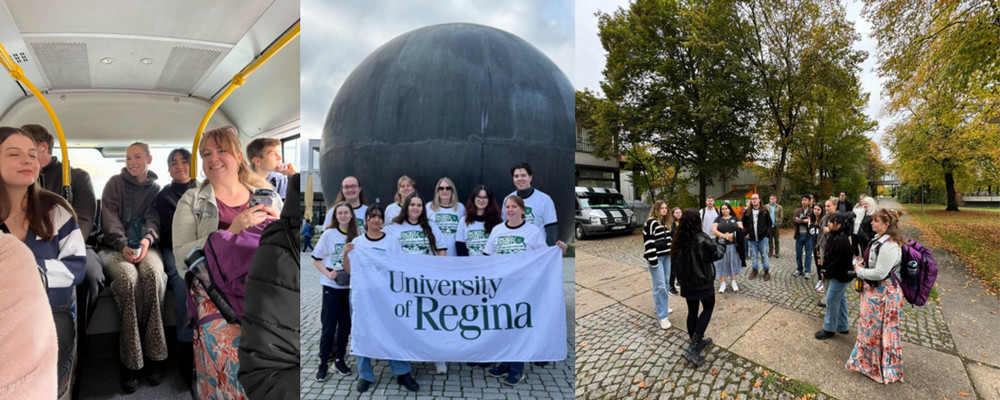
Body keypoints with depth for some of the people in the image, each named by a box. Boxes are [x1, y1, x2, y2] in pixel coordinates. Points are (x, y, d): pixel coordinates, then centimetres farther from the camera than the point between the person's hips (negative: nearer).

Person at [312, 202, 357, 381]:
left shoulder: (355, 235, 1)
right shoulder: (329, 234, -7)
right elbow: (316, 259, -3)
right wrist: (328, 273, -16)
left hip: (350, 286, 3)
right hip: (332, 286, -3)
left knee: (345, 324, 10)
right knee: (329, 326, 2)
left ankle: (339, 358, 26)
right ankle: (323, 363, 16)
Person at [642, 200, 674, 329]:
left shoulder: (665, 222, 12)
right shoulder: (650, 223, -15)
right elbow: (648, 242, -18)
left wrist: (672, 253, 18)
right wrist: (653, 260, -20)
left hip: (666, 256, 8)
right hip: (656, 257, -8)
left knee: (666, 282, 15)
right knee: (660, 285, -8)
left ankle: (661, 306, 33)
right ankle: (662, 316, -3)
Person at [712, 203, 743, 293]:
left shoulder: (735, 218, 9)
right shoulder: (718, 219, 7)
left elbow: (741, 228, -2)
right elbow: (714, 230, -4)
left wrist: (732, 235, -17)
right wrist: (724, 236, -17)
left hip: (733, 244, 0)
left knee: (734, 261, 5)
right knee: (722, 263, 2)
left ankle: (734, 282, 16)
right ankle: (723, 283, 9)